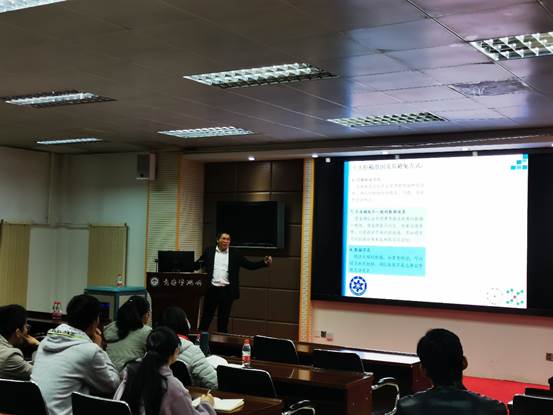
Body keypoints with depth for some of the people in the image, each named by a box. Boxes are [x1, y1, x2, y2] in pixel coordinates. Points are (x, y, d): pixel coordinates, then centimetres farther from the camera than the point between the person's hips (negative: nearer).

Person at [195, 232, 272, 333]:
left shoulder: (235, 254, 5)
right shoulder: (209, 251, 5)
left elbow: (250, 265, 4)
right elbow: (197, 265, 6)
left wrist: (264, 262, -9)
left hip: (227, 290, 1)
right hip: (212, 289, 0)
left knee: (224, 317, 6)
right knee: (207, 315, 5)